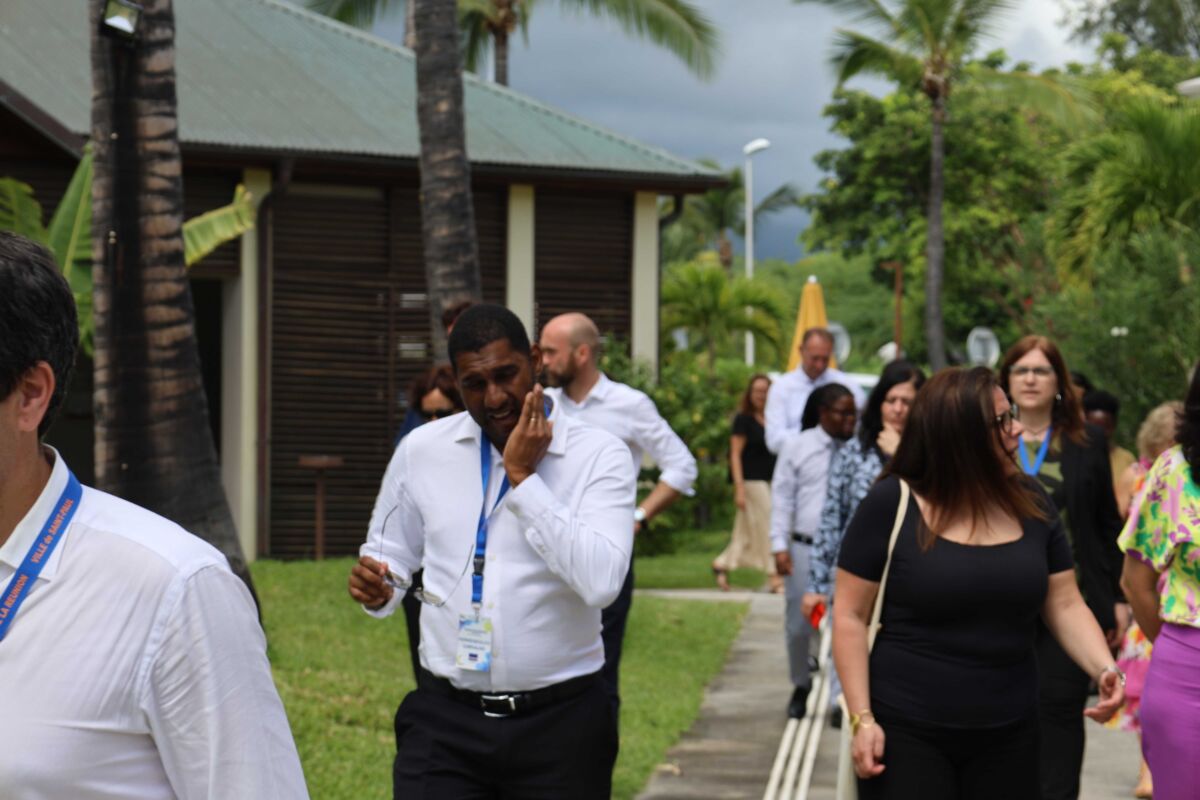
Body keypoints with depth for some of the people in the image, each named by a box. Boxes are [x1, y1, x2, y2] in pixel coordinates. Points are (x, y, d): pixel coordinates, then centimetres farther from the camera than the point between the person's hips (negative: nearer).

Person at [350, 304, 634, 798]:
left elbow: (601, 582, -19)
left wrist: (523, 477, -16)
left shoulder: (597, 456, -5)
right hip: (445, 720, 2)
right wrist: (377, 588, -6)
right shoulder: (421, 451, 5)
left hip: (559, 724, -2)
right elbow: (389, 554, 17)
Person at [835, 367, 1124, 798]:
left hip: (1008, 736, 4)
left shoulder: (1031, 503, 4)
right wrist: (862, 718, -11)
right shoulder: (891, 504, -8)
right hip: (905, 736, -4)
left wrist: (1105, 668, -11)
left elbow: (1065, 605, 7)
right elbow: (851, 616, -6)